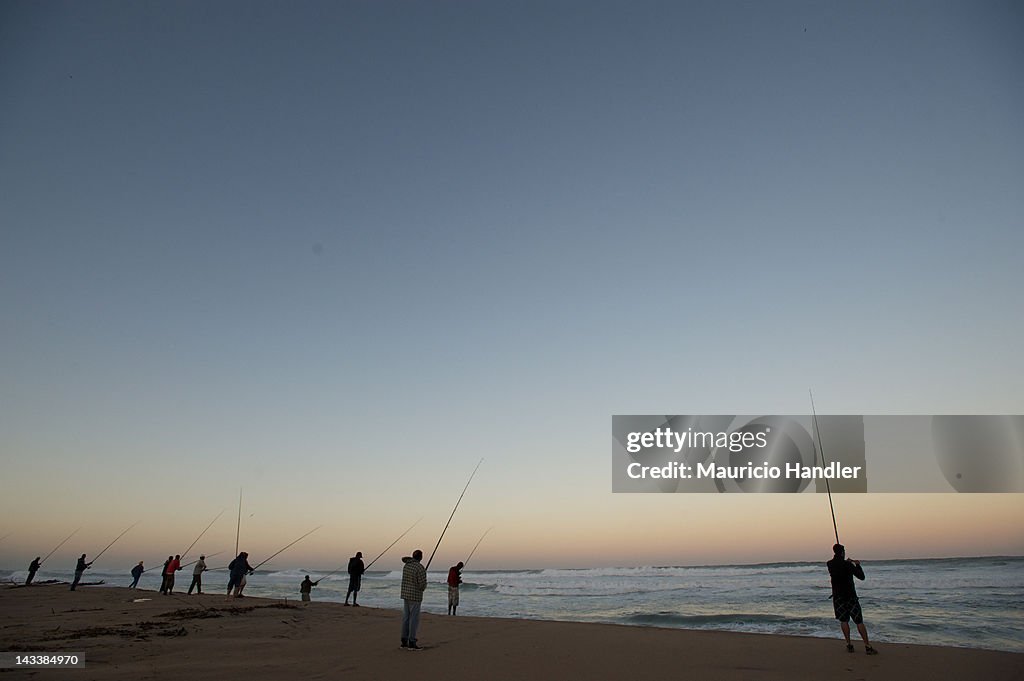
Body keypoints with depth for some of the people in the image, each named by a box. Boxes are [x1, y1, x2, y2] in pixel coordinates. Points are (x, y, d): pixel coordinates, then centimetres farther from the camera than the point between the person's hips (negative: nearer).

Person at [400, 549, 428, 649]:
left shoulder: (406, 566, 6)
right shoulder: (420, 568, -18)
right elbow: (423, 584, -19)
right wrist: (422, 588, 3)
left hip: (405, 594, 8)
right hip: (415, 596, -8)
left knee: (406, 618, 12)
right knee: (414, 619, -2)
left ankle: (404, 641, 16)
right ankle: (411, 643, -1)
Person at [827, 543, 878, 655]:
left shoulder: (829, 564, 0)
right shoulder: (847, 565, -14)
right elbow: (861, 576, -7)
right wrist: (858, 565, 7)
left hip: (837, 596, 3)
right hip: (850, 596, -3)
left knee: (843, 621, 10)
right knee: (859, 621, 2)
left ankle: (849, 645, 6)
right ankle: (867, 646, 1)